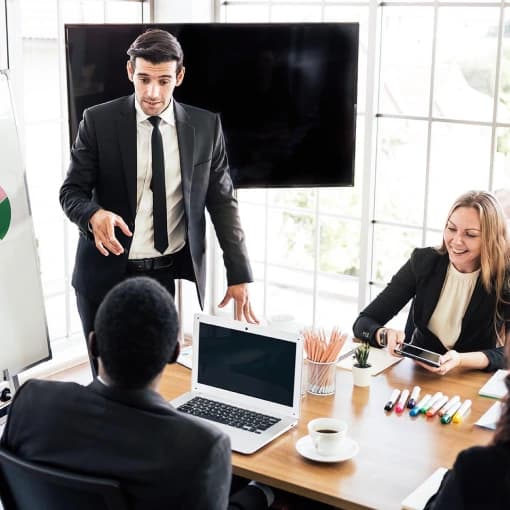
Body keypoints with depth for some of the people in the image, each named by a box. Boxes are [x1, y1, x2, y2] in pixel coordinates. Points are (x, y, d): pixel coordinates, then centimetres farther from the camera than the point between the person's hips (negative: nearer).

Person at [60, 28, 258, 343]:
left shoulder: (206, 126, 1)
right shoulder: (99, 121, -3)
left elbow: (223, 202, 4)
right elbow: (72, 191, -2)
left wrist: (240, 275, -2)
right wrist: (94, 215, -26)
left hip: (177, 276, 1)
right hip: (107, 276, 0)